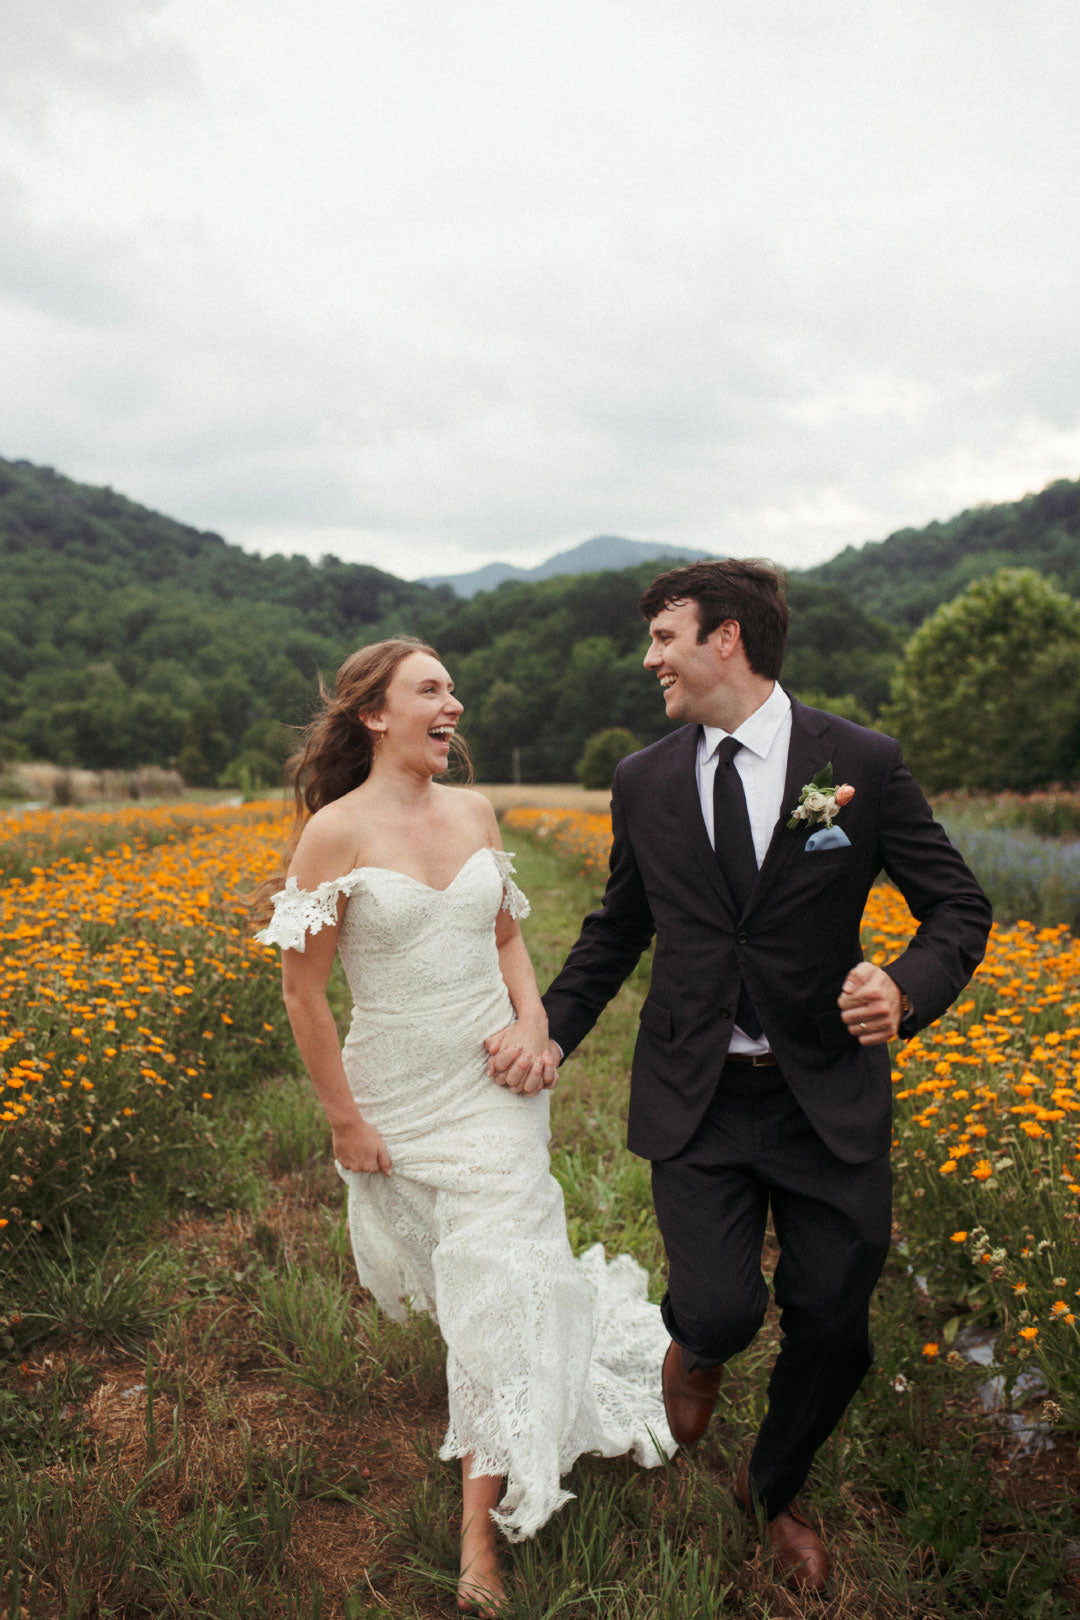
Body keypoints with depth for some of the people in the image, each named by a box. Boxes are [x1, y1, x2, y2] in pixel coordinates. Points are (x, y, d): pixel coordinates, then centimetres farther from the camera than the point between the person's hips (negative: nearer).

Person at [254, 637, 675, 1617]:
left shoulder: (476, 813, 1)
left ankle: (484, 1536, 17)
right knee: (451, 1271, 17)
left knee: (496, 1278, 0)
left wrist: (534, 1025, -4)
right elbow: (303, 989, -10)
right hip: (399, 1094, -2)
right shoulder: (336, 831, -14)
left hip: (496, 1085, 3)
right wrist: (344, 1120, -8)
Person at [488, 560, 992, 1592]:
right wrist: (549, 1031, 3)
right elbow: (619, 926, 13)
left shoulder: (862, 763, -6)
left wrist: (907, 987, -22)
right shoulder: (644, 782, 2)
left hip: (827, 1098, 0)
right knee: (722, 1309, -12)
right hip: (696, 1099, 1)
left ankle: (773, 1490, 41)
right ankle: (695, 1341, 30)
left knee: (833, 1331, 7)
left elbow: (958, 908, -1)